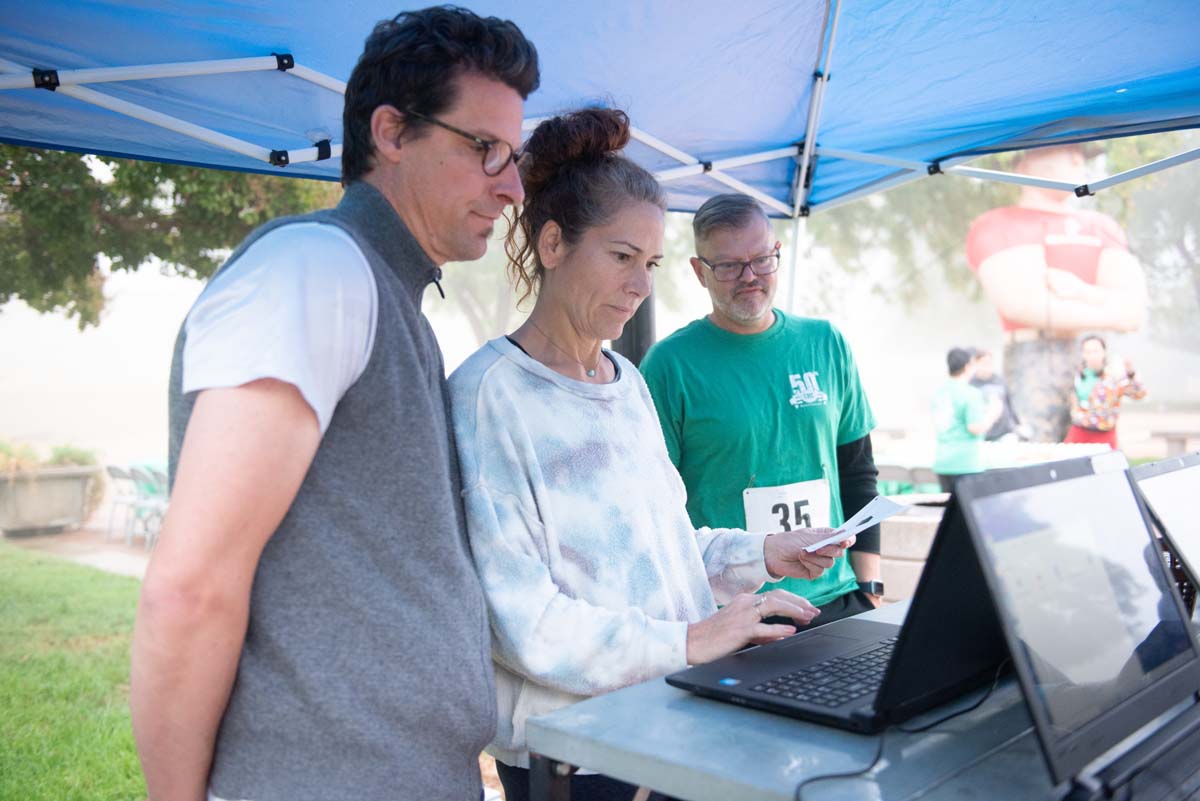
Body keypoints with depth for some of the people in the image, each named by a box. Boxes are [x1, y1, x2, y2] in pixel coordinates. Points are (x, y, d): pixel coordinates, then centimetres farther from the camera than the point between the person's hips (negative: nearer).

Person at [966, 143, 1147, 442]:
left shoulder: (1104, 227, 22)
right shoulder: (997, 227, 5)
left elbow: (1134, 305, 8)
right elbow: (1026, 306, -10)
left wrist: (1079, 290, -11)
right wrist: (1112, 314, -1)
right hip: (1037, 363, -5)